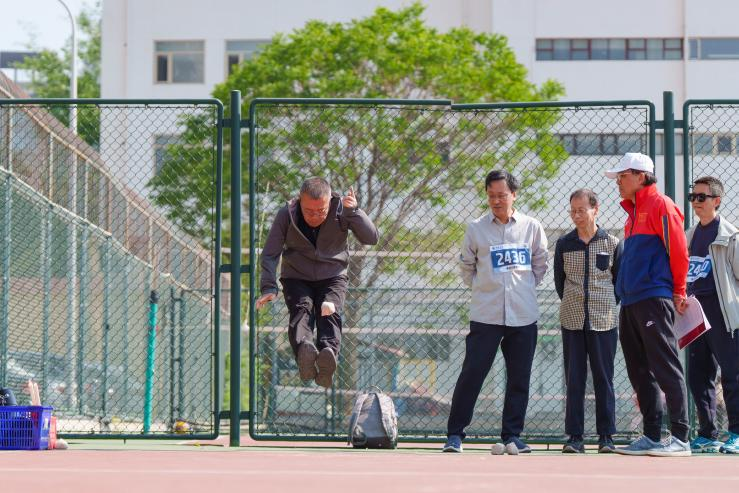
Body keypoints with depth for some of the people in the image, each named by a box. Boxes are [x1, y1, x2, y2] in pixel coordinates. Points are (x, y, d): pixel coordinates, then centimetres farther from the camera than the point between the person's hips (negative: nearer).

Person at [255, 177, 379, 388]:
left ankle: (329, 352, -59)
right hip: (296, 278, 0)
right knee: (301, 309, -31)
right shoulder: (286, 215, -12)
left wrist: (354, 211, -30)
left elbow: (371, 238, -17)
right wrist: (268, 288, -20)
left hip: (332, 277, 0)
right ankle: (304, 350, -61)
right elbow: (270, 254, -7)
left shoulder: (341, 210, -12)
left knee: (330, 312, -30)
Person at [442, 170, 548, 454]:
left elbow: (540, 265, 17)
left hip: (523, 316, 2)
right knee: (471, 374, -6)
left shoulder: (531, 227, 5)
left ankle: (512, 435, 14)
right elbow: (466, 266, 15)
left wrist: (525, 289, 11)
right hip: (485, 316, -2)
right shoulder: (476, 228, 2)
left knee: (519, 379, 5)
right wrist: (482, 288, 10)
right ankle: (455, 434, 0)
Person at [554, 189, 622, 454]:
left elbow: (620, 280, 8)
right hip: (572, 321, 1)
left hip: (604, 320, -1)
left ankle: (606, 436, 8)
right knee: (574, 379, 2)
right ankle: (574, 437, 5)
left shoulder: (612, 243, 0)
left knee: (604, 379, 2)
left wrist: (607, 304, 8)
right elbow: (559, 281, 13)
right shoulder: (564, 244, 5)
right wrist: (574, 304, 11)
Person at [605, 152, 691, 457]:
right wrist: (623, 293, 17)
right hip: (630, 303, 10)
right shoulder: (633, 211, 22)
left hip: (654, 299, -10)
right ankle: (651, 437, 14)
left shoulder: (660, 205, -5)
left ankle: (680, 438, -12)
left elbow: (678, 249, -10)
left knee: (666, 369, -11)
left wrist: (678, 292, -10)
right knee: (640, 373, 9)